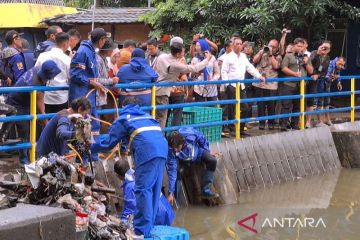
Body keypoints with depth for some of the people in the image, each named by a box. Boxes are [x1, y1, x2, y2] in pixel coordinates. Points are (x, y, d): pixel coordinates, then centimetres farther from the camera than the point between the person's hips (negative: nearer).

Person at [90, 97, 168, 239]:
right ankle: (149, 226, 19)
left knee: (143, 190, -7)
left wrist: (91, 147, 31)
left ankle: (141, 231, -12)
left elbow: (109, 142, 15)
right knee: (154, 189, 13)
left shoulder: (123, 119, 16)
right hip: (162, 147, 7)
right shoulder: (146, 116, 34)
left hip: (146, 151, -7)